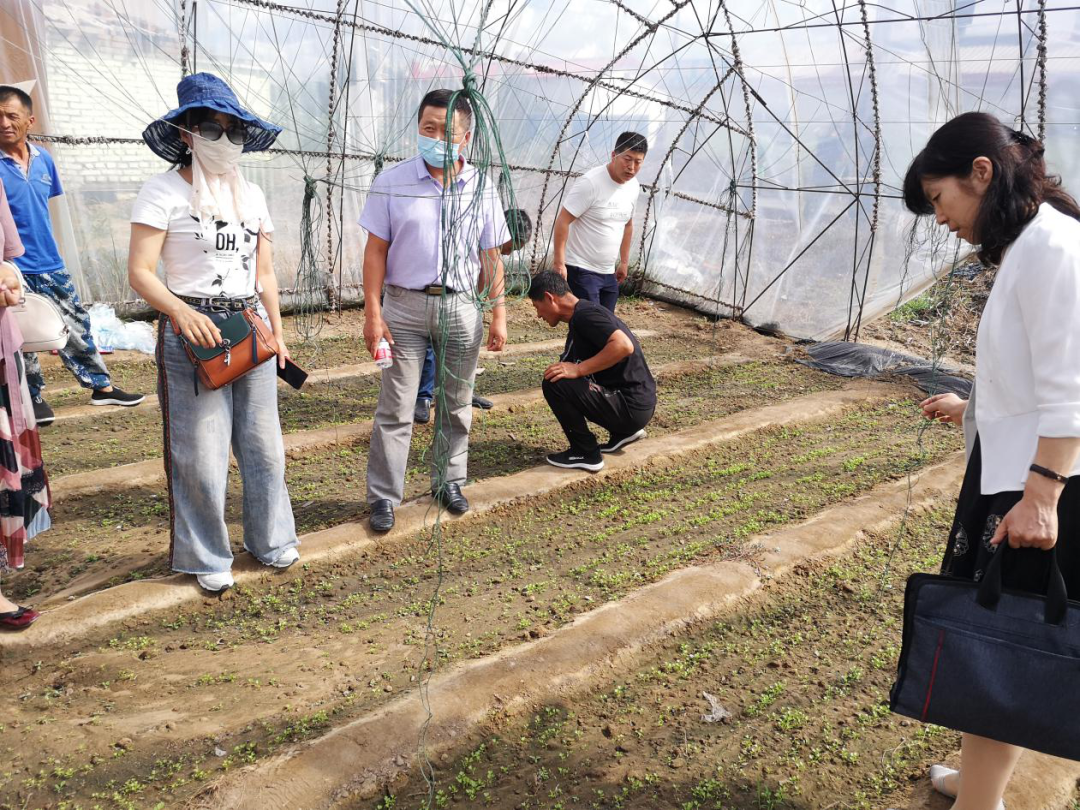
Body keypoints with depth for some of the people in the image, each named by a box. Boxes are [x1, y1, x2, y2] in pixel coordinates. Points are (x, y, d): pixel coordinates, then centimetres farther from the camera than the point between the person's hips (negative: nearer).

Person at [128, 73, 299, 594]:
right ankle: (206, 557, 17)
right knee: (201, 452, 0)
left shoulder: (251, 195, 12)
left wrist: (277, 332, 11)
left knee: (263, 443, 10)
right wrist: (181, 311, -27)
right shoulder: (165, 191, -5)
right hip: (192, 330, -5)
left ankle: (270, 538, 28)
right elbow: (140, 271, -11)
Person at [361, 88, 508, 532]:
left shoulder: (482, 189, 3)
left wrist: (498, 314, 4)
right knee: (395, 407, 1)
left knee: (456, 405, 12)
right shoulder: (392, 183, -3)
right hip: (405, 304, -2)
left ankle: (448, 481, 29)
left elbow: (490, 258, 7)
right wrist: (372, 313, -8)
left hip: (461, 306, 2)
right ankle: (383, 496, 11)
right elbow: (376, 251, -2)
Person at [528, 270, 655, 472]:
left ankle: (586, 454, -3)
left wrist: (578, 369, -26)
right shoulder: (579, 319, 14)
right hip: (629, 402, 10)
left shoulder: (585, 314, -16)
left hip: (632, 406, -10)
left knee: (554, 385, -18)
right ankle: (623, 432, 20)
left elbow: (624, 346, -31)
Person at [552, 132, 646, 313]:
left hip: (609, 273, 8)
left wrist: (624, 261, 24)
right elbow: (563, 221, -17)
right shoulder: (590, 183, -17)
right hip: (581, 270, -8)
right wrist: (559, 263, -20)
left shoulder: (634, 186, 7)